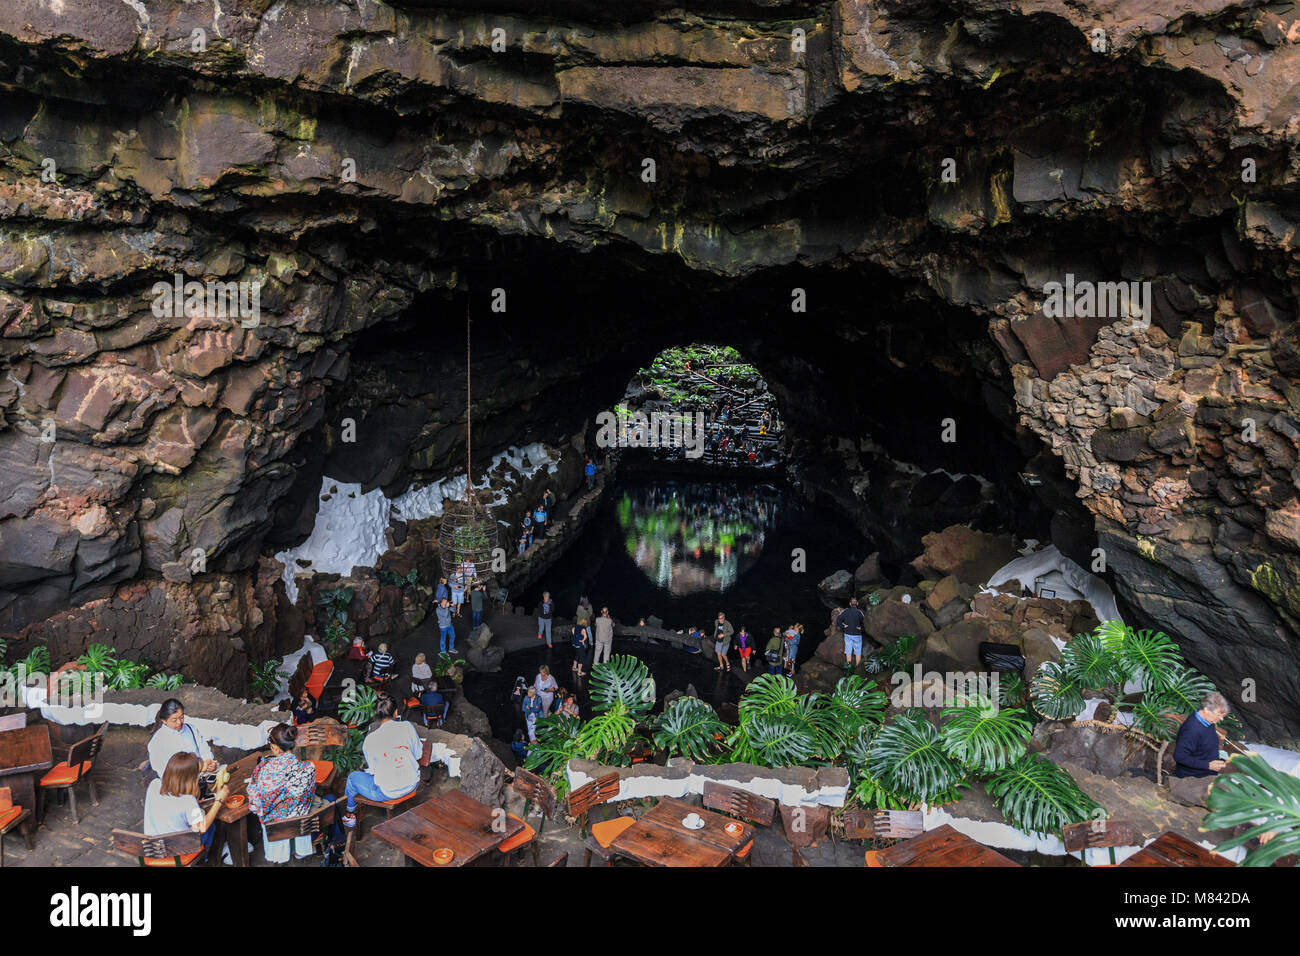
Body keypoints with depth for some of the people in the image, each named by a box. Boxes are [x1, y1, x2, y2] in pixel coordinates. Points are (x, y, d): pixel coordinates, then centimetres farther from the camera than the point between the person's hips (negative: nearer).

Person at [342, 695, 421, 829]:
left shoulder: (370, 739, -16)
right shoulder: (408, 727, -11)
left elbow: (373, 769, -4)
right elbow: (419, 755, 1)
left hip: (387, 793, -4)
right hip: (412, 785, 4)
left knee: (353, 777, 22)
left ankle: (350, 815, 43)